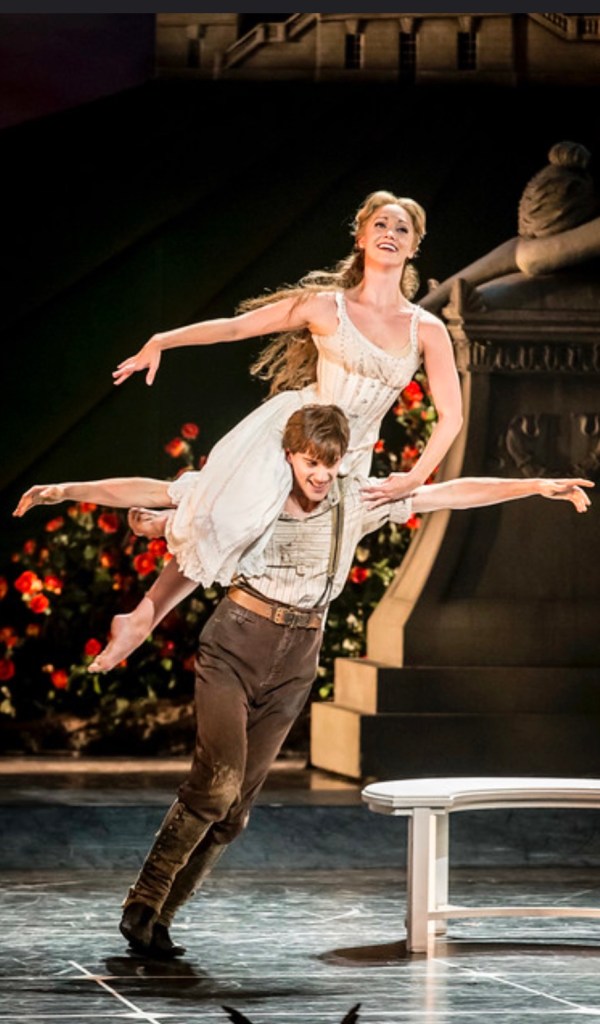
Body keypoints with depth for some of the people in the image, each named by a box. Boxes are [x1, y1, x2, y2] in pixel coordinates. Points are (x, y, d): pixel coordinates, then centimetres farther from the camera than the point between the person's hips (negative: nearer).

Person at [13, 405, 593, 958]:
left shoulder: (359, 499, 2)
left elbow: (454, 493, 0)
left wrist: (540, 486, -5)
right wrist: (69, 490, -5)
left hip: (295, 661, 3)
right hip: (235, 644, -3)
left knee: (235, 807, 0)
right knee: (218, 779, -21)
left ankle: (157, 918, 10)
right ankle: (142, 900, -10)